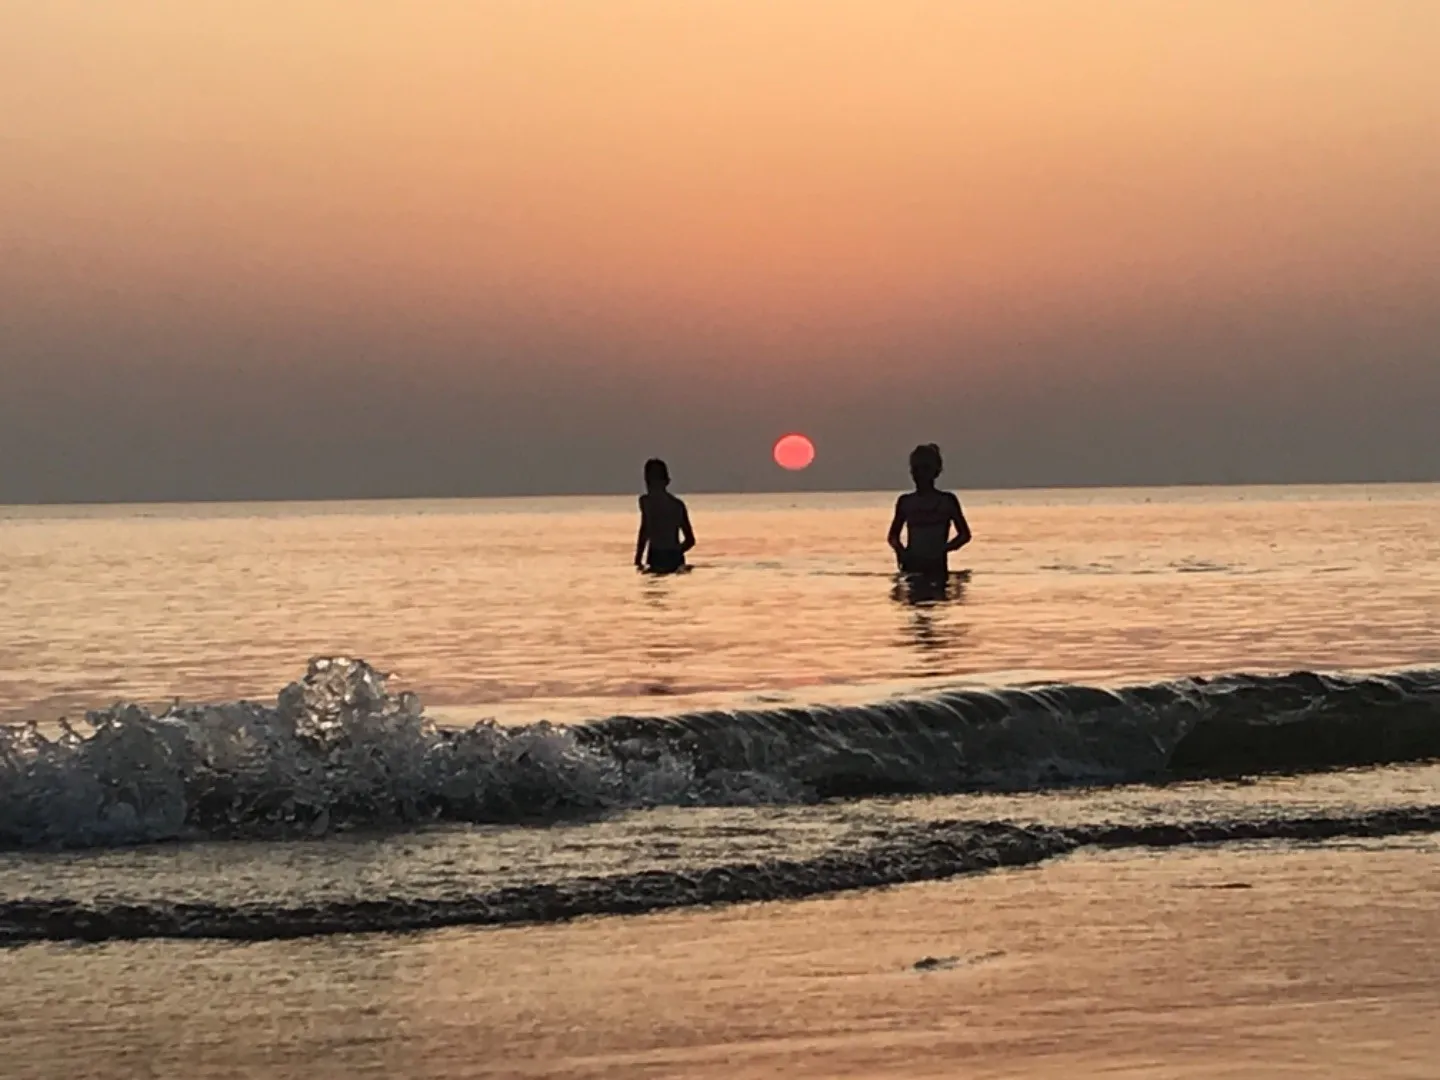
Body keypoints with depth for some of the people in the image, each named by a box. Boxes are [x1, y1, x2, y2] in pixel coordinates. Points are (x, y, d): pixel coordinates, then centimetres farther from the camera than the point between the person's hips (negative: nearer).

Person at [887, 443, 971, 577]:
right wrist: (900, 550, -8)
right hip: (911, 570, 2)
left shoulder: (947, 500, 0)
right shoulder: (905, 502, 6)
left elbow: (964, 534, 3)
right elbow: (893, 535, 14)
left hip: (937, 570, -2)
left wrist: (943, 549, -13)